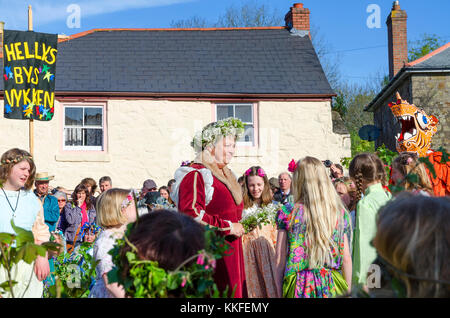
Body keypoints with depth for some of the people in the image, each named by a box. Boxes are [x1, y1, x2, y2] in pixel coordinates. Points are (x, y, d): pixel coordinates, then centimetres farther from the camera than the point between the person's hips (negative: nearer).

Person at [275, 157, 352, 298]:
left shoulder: (288, 212, -6)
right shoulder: (340, 213, -1)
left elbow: (280, 261, -4)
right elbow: (346, 259, 3)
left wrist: (280, 291, 4)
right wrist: (348, 291, 13)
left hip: (298, 287, -2)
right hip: (332, 286, 2)